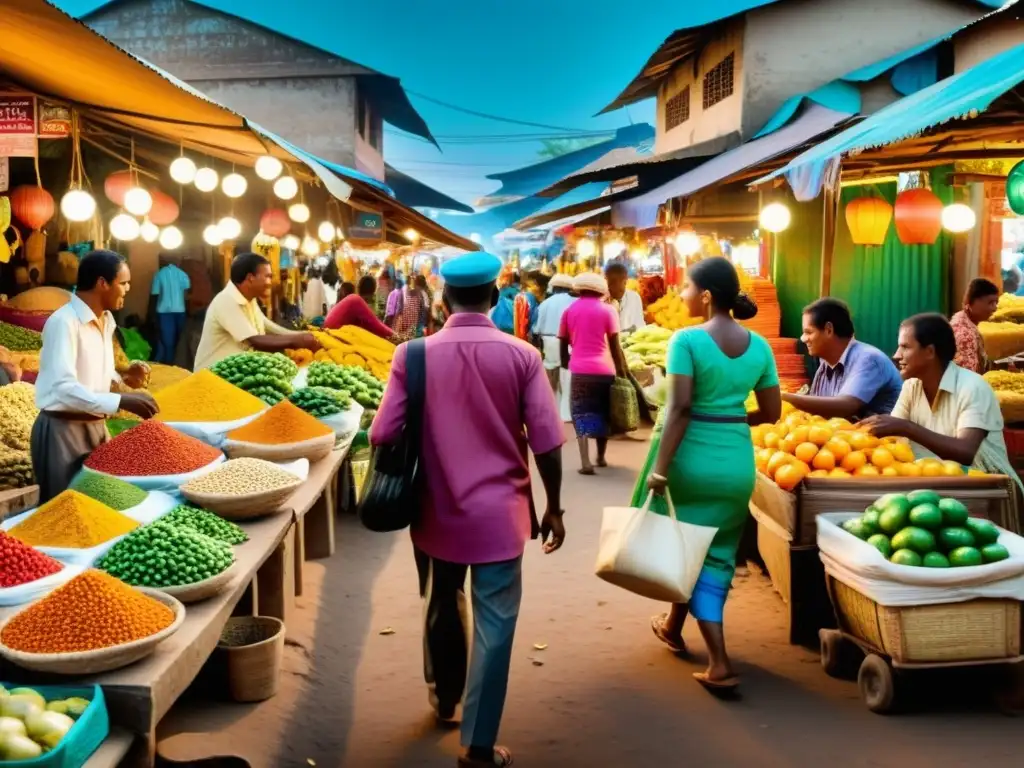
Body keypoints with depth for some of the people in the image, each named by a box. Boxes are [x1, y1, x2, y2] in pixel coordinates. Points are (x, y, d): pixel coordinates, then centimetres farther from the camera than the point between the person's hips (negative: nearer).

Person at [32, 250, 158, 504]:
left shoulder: (106, 319, 8)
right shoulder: (63, 322, -20)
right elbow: (63, 388, -28)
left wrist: (124, 377, -2)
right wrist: (121, 401, -34)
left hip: (96, 426, 8)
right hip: (62, 430, -8)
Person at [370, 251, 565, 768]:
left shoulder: (413, 355, -7)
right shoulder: (522, 356, -9)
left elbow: (384, 436, -7)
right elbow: (547, 444, -8)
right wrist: (553, 508, 5)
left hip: (435, 512, 3)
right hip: (499, 513, -2)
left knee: (442, 608, 23)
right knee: (494, 624, 7)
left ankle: (443, 700, 45)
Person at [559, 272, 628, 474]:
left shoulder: (570, 310, 9)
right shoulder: (607, 310, 2)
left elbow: (563, 345, 12)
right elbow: (614, 346, -1)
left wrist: (566, 364, 26)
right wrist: (622, 370, 6)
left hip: (579, 370, 0)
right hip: (604, 369, 0)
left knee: (581, 415, 1)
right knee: (603, 415, 17)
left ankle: (585, 462, -14)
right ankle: (601, 457, 29)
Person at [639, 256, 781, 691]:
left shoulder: (687, 340, -12)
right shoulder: (759, 346, 3)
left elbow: (680, 407, -19)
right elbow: (771, 413, 7)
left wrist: (659, 466, -18)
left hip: (691, 458, -4)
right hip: (738, 462, 5)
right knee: (716, 555, 18)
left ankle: (720, 663, 13)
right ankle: (673, 626, 34)